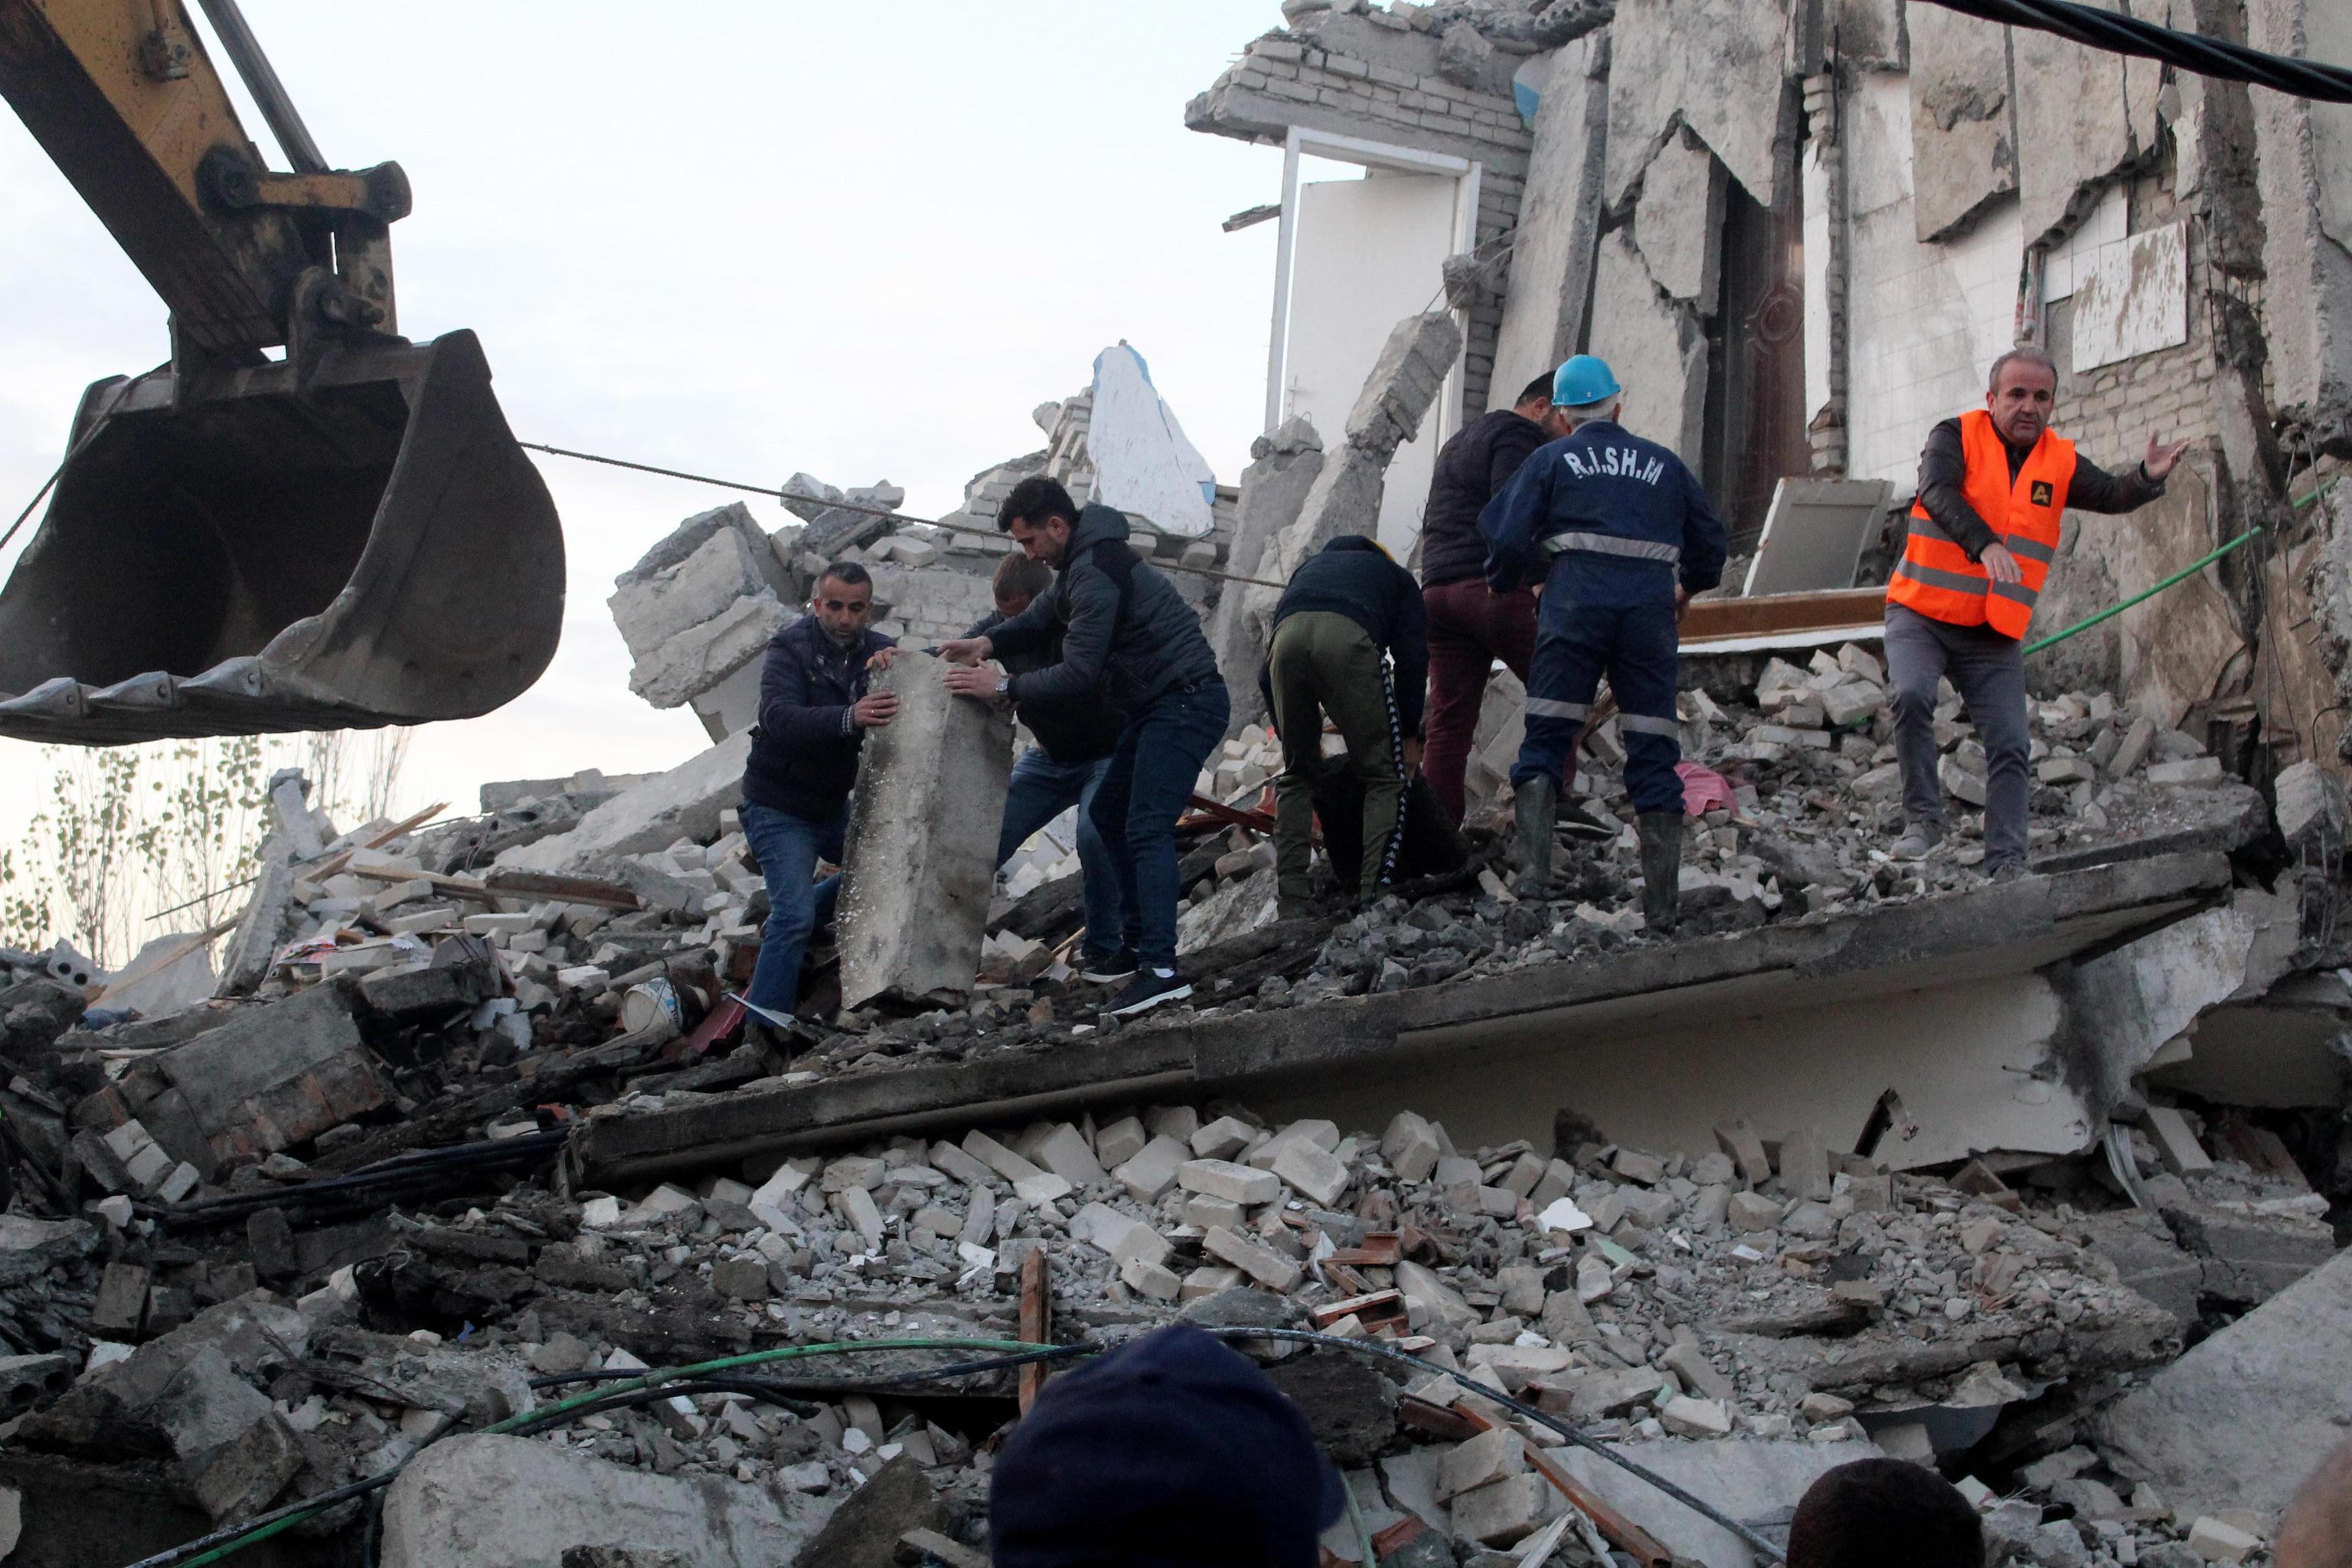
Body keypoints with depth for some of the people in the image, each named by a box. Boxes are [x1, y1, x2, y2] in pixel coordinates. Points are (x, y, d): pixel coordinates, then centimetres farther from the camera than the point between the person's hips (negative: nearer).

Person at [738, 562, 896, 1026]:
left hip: (834, 806, 7)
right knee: (795, 915, -19)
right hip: (779, 809, -7)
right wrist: (850, 718, -53)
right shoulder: (790, 649, -18)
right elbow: (780, 718, -35)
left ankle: (783, 915, 23)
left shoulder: (878, 651, 0)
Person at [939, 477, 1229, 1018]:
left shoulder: (1095, 573, -21)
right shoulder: (1081, 561, 13)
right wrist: (989, 643, 1)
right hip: (1158, 705, 11)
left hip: (1185, 703, -11)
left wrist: (1004, 686, -16)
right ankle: (1138, 938, 20)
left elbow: (1080, 673, -23)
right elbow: (1041, 618, 20)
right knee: (1109, 813, 16)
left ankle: (1162, 969, -27)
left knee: (1147, 829, -19)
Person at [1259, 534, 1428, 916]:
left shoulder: (1309, 566, 44)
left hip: (1288, 634, 3)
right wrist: (1409, 735, 24)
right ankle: (1376, 896, -5)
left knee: (1297, 775, 20)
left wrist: (1290, 736, 40)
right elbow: (1412, 657, 18)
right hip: (1349, 637, -3)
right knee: (1385, 777, 8)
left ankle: (1291, 899, 12)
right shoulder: (1397, 577, 35)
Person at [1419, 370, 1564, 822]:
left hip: (1436, 591, 9)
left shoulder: (1458, 442, 32)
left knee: (1449, 721, 3)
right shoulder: (1515, 434, 1)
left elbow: (1431, 522, 33)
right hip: (1492, 588, -9)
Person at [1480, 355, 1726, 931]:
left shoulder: (1552, 459, 12)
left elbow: (1508, 536, 1)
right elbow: (1710, 543, 24)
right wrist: (1688, 587, 43)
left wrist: (1505, 584, 21)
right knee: (1654, 755, 3)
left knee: (1545, 739, 2)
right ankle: (1661, 907, -1)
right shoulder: (1665, 464, 21)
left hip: (1576, 604, -2)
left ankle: (1533, 868, -17)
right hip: (1651, 610, 2)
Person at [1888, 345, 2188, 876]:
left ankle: (2007, 866, 0)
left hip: (1996, 635, 3)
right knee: (1912, 694, -27)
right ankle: (1923, 818, -11)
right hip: (1922, 616, -3)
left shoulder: (2061, 464, 7)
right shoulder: (1956, 437, -5)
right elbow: (1937, 492, -23)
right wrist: (1984, 544, -40)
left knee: (2010, 746, -5)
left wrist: (2149, 476, -30)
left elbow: (2112, 495, -7)